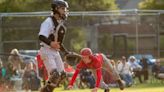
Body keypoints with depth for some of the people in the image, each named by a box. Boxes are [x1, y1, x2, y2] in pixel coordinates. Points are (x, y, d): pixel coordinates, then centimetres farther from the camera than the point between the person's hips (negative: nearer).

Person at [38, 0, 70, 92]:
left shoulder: (61, 24, 15)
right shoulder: (49, 21, -12)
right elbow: (41, 36, -24)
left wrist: (66, 52, 19)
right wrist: (50, 43, -40)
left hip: (56, 52, 9)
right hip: (47, 51, -9)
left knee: (62, 74, 4)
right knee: (55, 74, -19)